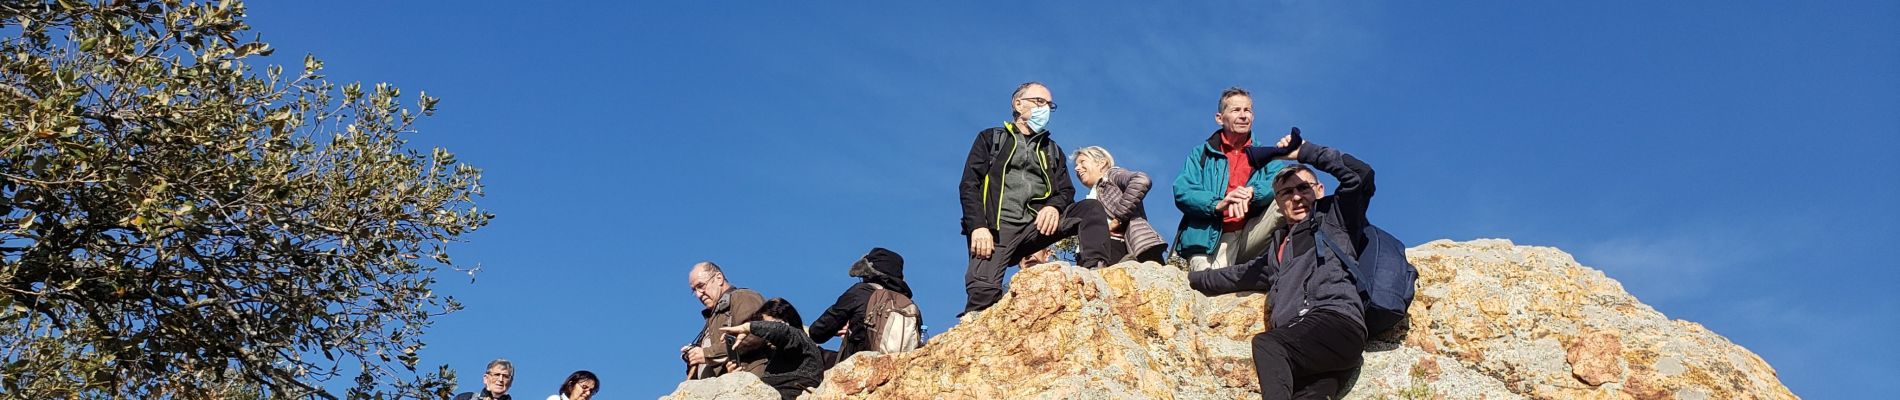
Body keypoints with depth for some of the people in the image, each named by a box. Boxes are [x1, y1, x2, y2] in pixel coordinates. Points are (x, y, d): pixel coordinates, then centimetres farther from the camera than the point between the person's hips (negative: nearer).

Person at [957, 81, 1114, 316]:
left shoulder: (1053, 151, 29)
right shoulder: (991, 139, 19)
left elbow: (1066, 191, 16)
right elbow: (969, 185, 7)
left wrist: (1054, 206, -10)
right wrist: (978, 227, -11)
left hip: (1037, 225, 3)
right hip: (997, 227, -3)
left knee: (1091, 208, -19)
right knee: (984, 289, -29)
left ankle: (1095, 272, -37)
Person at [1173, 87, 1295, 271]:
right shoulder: (1201, 155, 14)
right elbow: (1182, 193, -2)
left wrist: (1251, 192, -23)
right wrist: (1218, 204, -21)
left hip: (1248, 237, 3)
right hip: (1210, 241, -3)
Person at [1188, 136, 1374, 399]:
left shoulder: (1332, 216, 19)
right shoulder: (1280, 242, 36)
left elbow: (1360, 174, 4)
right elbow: (1248, 273, 48)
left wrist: (1303, 152, 10)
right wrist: (1195, 279, 56)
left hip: (1336, 320, -4)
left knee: (1266, 344, -33)